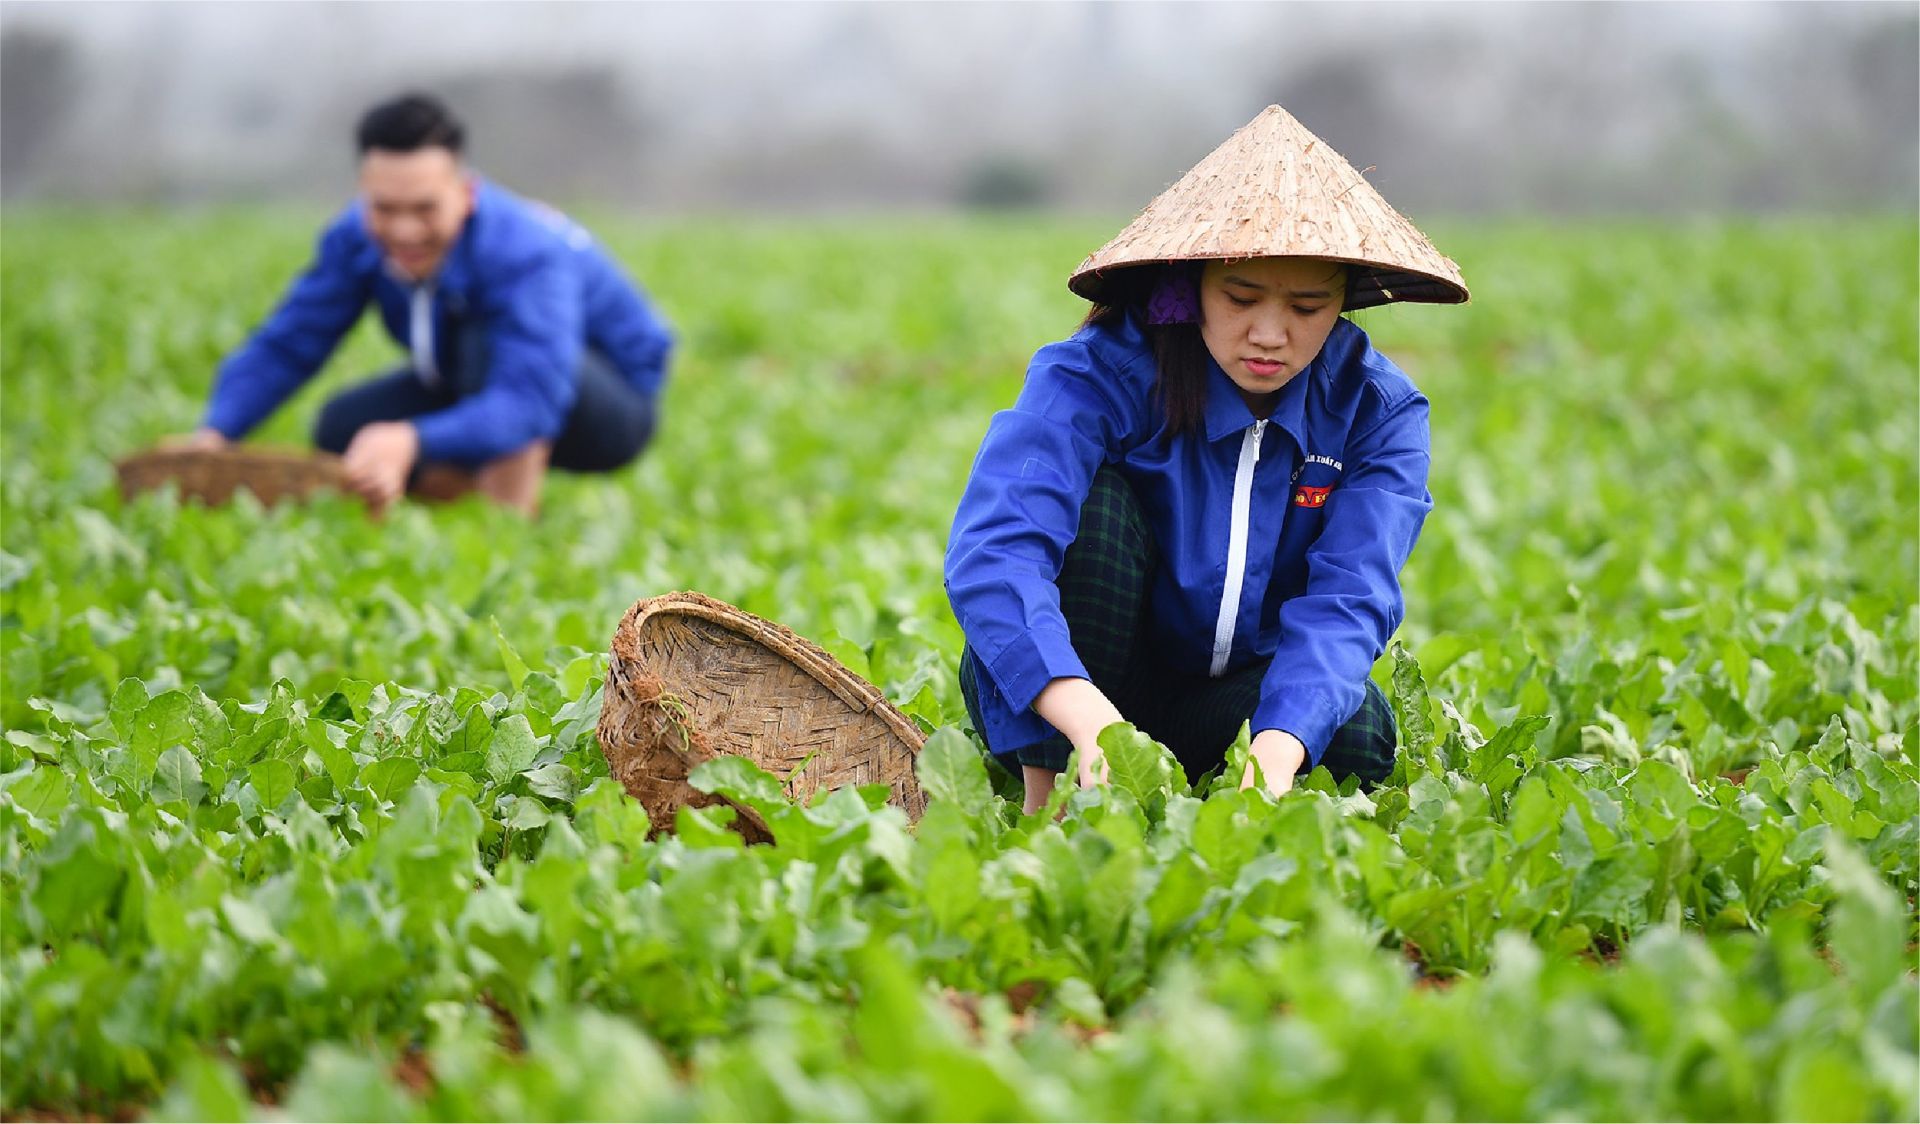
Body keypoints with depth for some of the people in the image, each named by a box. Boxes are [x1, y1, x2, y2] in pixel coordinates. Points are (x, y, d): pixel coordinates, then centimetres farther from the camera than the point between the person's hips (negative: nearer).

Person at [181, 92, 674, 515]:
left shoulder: (526, 255, -36)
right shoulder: (357, 238, -17)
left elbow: (531, 402, -49)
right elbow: (284, 347, -14)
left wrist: (411, 442, -66)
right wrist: (213, 435, -33)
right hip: (481, 391, 7)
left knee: (492, 339, -36)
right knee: (341, 427, -13)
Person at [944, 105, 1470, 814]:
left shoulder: (1377, 411, -11)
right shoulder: (1098, 377, -21)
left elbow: (1345, 597, -24)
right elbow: (991, 548, -37)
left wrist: (1276, 752, -45)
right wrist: (1090, 720, -55)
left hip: (1240, 693, 2)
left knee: (1358, 737, -30)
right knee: (1094, 494, -29)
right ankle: (1047, 807, -23)